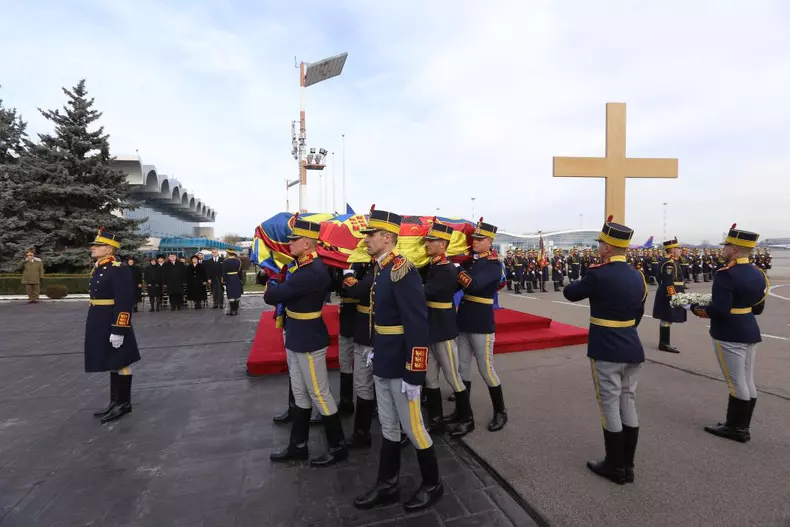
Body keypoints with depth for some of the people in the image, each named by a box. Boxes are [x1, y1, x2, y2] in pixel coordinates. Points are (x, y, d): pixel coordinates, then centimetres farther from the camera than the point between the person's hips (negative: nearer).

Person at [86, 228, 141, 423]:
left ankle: (124, 403, 15)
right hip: (100, 324, 10)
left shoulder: (119, 270, -18)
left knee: (121, 363, 3)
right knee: (112, 363, 17)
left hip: (113, 323, -10)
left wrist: (118, 330, -24)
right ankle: (115, 402, 28)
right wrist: (96, 325, 22)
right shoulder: (97, 268, 12)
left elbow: (124, 303, -23)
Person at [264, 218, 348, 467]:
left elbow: (271, 296, -22)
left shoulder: (311, 272, -27)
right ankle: (298, 445, 34)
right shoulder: (307, 265, 6)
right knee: (300, 394, 19)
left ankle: (338, 447, 23)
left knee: (319, 395, 5)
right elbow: (286, 291, 11)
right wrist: (279, 284, -8)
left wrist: (273, 285, -3)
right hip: (296, 340, 10)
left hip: (309, 343, -10)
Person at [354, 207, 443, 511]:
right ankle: (387, 486, 36)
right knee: (388, 427, 19)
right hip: (382, 363, 8)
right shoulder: (379, 269, 6)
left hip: (401, 366, -8)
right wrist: (376, 351, 17)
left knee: (412, 427, 9)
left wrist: (414, 374, -22)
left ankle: (432, 485, 32)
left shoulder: (402, 270, -22)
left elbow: (418, 327, -24)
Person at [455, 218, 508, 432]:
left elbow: (473, 285, -28)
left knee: (486, 369, 3)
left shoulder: (493, 264, -12)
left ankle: (500, 413, 22)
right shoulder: (470, 260, 10)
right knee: (463, 368, 13)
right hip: (463, 321, 7)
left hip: (481, 323, -7)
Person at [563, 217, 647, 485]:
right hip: (632, 349, 8)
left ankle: (615, 467, 18)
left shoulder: (598, 274, -17)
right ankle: (627, 465, 26)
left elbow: (569, 293, -2)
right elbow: (638, 313, 15)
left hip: (606, 352, -7)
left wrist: (587, 278, 15)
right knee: (628, 404, 14)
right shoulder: (638, 276, 7)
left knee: (610, 406, 4)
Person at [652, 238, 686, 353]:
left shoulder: (669, 261, 15)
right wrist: (673, 296, -25)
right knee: (667, 320, -6)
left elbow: (659, 278, 21)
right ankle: (664, 344, -1)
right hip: (670, 296, -11)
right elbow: (668, 282, -24)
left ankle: (664, 343, 21)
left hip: (665, 295, 11)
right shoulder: (670, 263, -18)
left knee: (666, 320, 14)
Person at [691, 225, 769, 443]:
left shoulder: (726, 274, -20)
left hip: (729, 334, -9)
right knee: (748, 381, 14)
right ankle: (742, 426, 25)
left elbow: (719, 309, -24)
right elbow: (758, 308, 13)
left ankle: (735, 428, 13)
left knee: (736, 383, 1)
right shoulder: (758, 273, 8)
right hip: (750, 331, 9)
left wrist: (698, 309, -9)